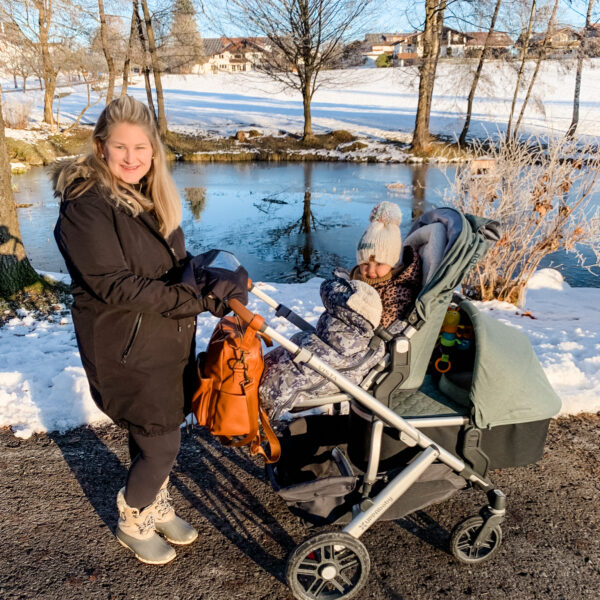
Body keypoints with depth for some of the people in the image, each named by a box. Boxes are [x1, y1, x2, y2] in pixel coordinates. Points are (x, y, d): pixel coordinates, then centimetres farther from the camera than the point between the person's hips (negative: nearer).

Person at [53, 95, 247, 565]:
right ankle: (132, 522, 34)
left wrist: (214, 277, -8)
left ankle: (157, 507, 46)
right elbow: (116, 286, -25)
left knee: (158, 436, 20)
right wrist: (201, 299, -28)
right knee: (159, 446, 3)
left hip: (169, 341, 7)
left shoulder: (152, 196, 7)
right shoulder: (86, 206, -19)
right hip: (126, 350, -7)